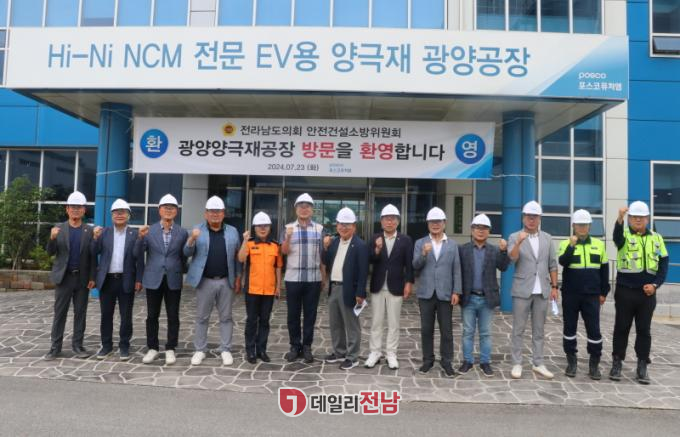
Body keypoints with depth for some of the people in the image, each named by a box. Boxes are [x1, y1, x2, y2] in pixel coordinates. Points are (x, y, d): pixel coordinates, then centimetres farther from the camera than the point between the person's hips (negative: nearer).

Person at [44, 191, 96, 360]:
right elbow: (51, 253, 0)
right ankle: (55, 347, 12)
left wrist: (92, 278, -6)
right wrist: (52, 238, -20)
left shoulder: (89, 230, 2)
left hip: (82, 278, 0)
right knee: (59, 313, 4)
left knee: (80, 313, 6)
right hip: (64, 277, 0)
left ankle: (77, 345, 15)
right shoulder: (58, 228, 3)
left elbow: (92, 256, 0)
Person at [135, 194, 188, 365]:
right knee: (152, 316, 8)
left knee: (173, 317, 5)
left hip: (173, 280, 0)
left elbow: (183, 256, 7)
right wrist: (140, 237, -18)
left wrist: (181, 274, 2)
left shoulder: (182, 233, 2)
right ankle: (152, 348, 21)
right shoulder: (149, 231, 1)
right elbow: (138, 254, -3)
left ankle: (170, 349, 17)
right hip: (153, 279, 0)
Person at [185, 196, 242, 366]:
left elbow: (238, 257, 7)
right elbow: (187, 253, -3)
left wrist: (238, 279, 2)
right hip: (205, 281, -1)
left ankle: (225, 350, 17)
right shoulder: (198, 230, 1)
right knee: (202, 317, 8)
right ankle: (200, 350, 19)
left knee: (226, 317, 8)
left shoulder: (232, 232, 5)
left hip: (226, 282, 1)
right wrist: (192, 239, -23)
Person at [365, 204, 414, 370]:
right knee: (376, 322, 9)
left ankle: (391, 354, 16)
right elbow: (370, 261, -6)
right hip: (377, 287, 1)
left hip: (396, 287, -1)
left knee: (393, 323, 6)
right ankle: (375, 352, 19)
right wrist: (377, 249, -23)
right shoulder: (375, 239, 3)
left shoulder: (406, 240, 0)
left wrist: (408, 283, -9)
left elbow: (409, 264, -2)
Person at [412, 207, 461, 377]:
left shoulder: (453, 245, 7)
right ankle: (428, 360, 19)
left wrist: (456, 292, -4)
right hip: (426, 293, 0)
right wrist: (424, 254, -21)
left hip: (445, 293, 0)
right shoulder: (420, 243, 6)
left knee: (446, 330, 4)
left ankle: (446, 361, 15)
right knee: (426, 329, 7)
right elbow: (415, 266, -3)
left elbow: (456, 270, 4)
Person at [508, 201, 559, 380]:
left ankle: (538, 364, 18)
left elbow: (553, 264, 11)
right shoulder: (515, 237, -1)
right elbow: (512, 258, -18)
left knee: (538, 330, 10)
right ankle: (517, 364, 10)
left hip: (542, 291, 3)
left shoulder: (547, 238, 10)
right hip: (522, 290, -3)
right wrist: (519, 242, -33)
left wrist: (554, 286, 6)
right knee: (519, 330, 3)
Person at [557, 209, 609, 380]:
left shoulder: (599, 244, 7)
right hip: (570, 294, -1)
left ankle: (594, 364, 15)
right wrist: (572, 245, -25)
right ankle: (571, 361, 19)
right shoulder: (566, 244, 1)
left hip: (591, 295, 1)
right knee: (570, 327, 7)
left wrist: (603, 292, 10)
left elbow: (604, 269, 12)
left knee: (594, 329, 1)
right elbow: (562, 262, -17)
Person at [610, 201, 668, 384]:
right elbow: (617, 236, -30)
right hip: (625, 291, -3)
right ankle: (617, 363, 15)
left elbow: (663, 263, 8)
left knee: (644, 330, 8)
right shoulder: (624, 235, -3)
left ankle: (642, 366, 17)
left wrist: (655, 284, -6)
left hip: (647, 292, 3)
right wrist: (619, 219, -50)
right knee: (621, 328, 5)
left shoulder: (656, 238, 8)